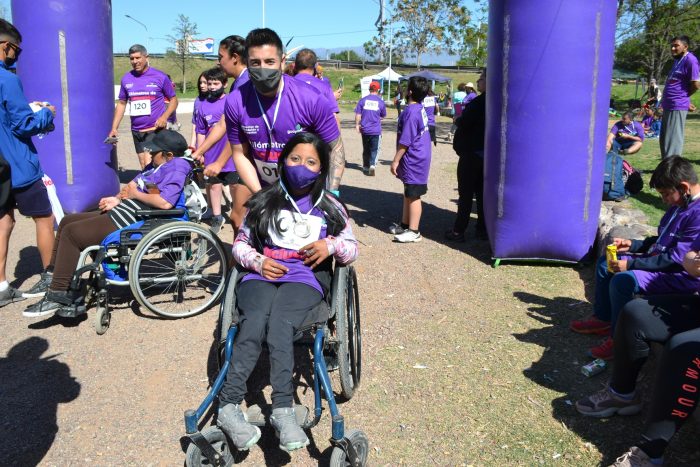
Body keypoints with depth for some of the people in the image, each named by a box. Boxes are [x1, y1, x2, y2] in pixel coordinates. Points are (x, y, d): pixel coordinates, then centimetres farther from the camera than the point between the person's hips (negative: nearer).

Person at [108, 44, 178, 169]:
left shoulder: (160, 77, -4)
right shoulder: (126, 79, 7)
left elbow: (173, 99, 1)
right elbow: (121, 103, 15)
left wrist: (164, 117, -16)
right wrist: (114, 128, 8)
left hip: (156, 130, -5)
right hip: (136, 131, 5)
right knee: (144, 168, 11)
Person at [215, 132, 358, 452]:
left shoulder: (329, 207, 17)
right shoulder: (264, 202, 17)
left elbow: (352, 249, 15)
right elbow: (239, 244, 17)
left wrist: (331, 245, -8)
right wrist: (257, 261, -4)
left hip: (305, 279, -1)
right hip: (261, 276, 1)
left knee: (279, 322, -34)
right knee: (255, 321, -33)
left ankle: (281, 410, -42)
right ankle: (228, 405, -39)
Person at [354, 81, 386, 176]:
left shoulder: (363, 100, 0)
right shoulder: (380, 101, -2)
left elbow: (358, 114, -3)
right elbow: (383, 116, 9)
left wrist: (357, 125, 4)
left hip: (364, 129, 2)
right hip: (376, 130, -2)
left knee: (366, 149, 15)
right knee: (374, 149, 2)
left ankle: (366, 167, 24)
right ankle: (372, 165, -19)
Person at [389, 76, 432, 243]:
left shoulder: (410, 112, -21)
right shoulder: (420, 108, 8)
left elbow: (405, 141, -22)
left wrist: (396, 160, -15)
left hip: (413, 161, -9)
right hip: (417, 159, 9)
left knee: (413, 195, -2)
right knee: (408, 193, 18)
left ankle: (413, 231, 6)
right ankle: (405, 224, 29)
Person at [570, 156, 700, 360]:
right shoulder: (679, 205, 8)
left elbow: (676, 258, -26)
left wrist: (630, 264, -25)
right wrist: (632, 245, 7)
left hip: (681, 276, -11)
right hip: (659, 259, 11)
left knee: (623, 280, -29)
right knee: (605, 263, 12)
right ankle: (603, 319, 21)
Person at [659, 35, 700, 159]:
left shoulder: (690, 60, -12)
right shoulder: (677, 59, 17)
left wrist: (682, 97, -2)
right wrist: (665, 99, 12)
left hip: (677, 106, -10)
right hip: (668, 105, 10)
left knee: (673, 140, -8)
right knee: (664, 140, 15)